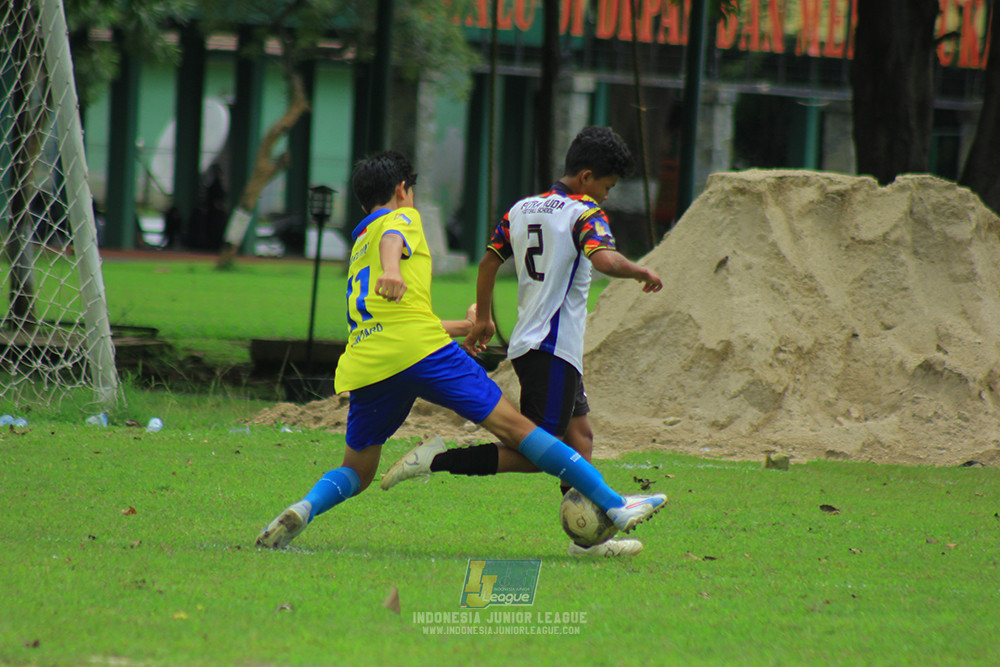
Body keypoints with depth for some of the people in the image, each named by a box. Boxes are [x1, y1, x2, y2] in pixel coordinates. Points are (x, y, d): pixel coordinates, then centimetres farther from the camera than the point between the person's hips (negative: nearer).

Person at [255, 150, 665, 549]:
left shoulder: (359, 247, 35)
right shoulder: (402, 218, 14)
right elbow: (392, 240, -12)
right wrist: (391, 270, -34)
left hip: (366, 367, 6)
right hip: (422, 350, -6)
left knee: (355, 473, 18)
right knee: (513, 427, -5)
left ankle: (305, 508, -13)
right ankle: (613, 505, -7)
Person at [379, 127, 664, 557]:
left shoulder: (521, 210, 14)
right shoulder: (584, 213, -10)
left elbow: (489, 262, 21)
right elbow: (605, 260, -28)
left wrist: (483, 320, 33)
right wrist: (643, 272, -10)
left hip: (528, 344, 9)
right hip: (552, 349, -9)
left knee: (579, 436, 14)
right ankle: (438, 460, -15)